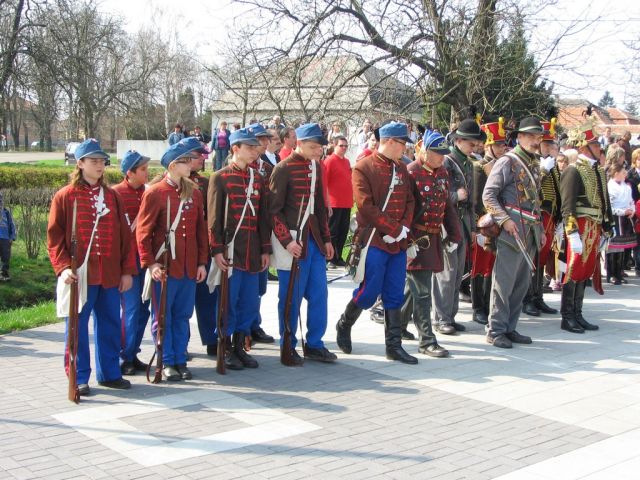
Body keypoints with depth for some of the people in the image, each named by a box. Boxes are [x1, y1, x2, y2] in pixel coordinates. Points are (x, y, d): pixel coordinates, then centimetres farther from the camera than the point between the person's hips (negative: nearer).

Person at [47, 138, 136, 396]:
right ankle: (79, 378, 12)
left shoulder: (112, 196, 11)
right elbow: (54, 236, -4)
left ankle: (109, 373, 23)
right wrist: (63, 267, -15)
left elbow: (124, 235, 10)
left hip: (110, 276, 4)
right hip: (80, 275, -4)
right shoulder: (65, 196, -1)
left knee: (110, 324, 10)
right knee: (78, 327, 1)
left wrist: (127, 269, 5)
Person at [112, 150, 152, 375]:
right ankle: (127, 358, 6)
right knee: (131, 308, -4)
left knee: (143, 308, 9)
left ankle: (133, 353, 20)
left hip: (146, 258, 5)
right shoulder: (116, 193, -6)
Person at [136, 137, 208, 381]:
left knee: (183, 315, 11)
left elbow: (201, 228, 11)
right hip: (164, 267, -5)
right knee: (163, 317, 4)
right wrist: (150, 263, -14)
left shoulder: (194, 192, 8)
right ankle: (167, 362, 14)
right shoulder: (154, 192, -7)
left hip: (189, 268, 5)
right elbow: (143, 231, -8)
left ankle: (180, 360, 21)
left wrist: (202, 261, 7)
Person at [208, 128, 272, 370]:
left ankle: (239, 347, 22)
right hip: (230, 252, -5)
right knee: (229, 302, 0)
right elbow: (214, 217, -7)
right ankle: (226, 350, 13)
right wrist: (217, 250, -13)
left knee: (250, 304, 9)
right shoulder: (220, 177, -4)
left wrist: (265, 250, 9)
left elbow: (263, 216, 13)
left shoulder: (257, 178, 12)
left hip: (252, 254, 6)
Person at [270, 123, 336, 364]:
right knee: (291, 297, 1)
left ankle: (314, 344, 20)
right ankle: (288, 348, 14)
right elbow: (274, 209, -11)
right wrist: (286, 241, -17)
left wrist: (326, 238, 16)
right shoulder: (283, 168, -10)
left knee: (319, 293, 8)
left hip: (314, 240, 7)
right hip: (292, 240, -7)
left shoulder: (316, 166, 11)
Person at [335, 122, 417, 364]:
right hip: (374, 241, -6)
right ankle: (344, 326, 24)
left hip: (398, 243, 6)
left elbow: (409, 201, 12)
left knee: (395, 296, 8)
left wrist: (403, 229, -5)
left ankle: (394, 345, 13)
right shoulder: (363, 168, -8)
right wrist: (395, 230, -14)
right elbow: (366, 207, -15)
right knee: (369, 292, -2)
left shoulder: (401, 169, 13)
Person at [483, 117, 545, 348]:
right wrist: (505, 219, -20)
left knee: (522, 283, 10)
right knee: (504, 281, -6)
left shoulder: (534, 165, 19)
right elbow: (488, 195, -12)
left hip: (530, 233, 8)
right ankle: (496, 331, 0)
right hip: (512, 230, -8)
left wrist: (540, 229, 22)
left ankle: (510, 328, 18)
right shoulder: (507, 162, -6)